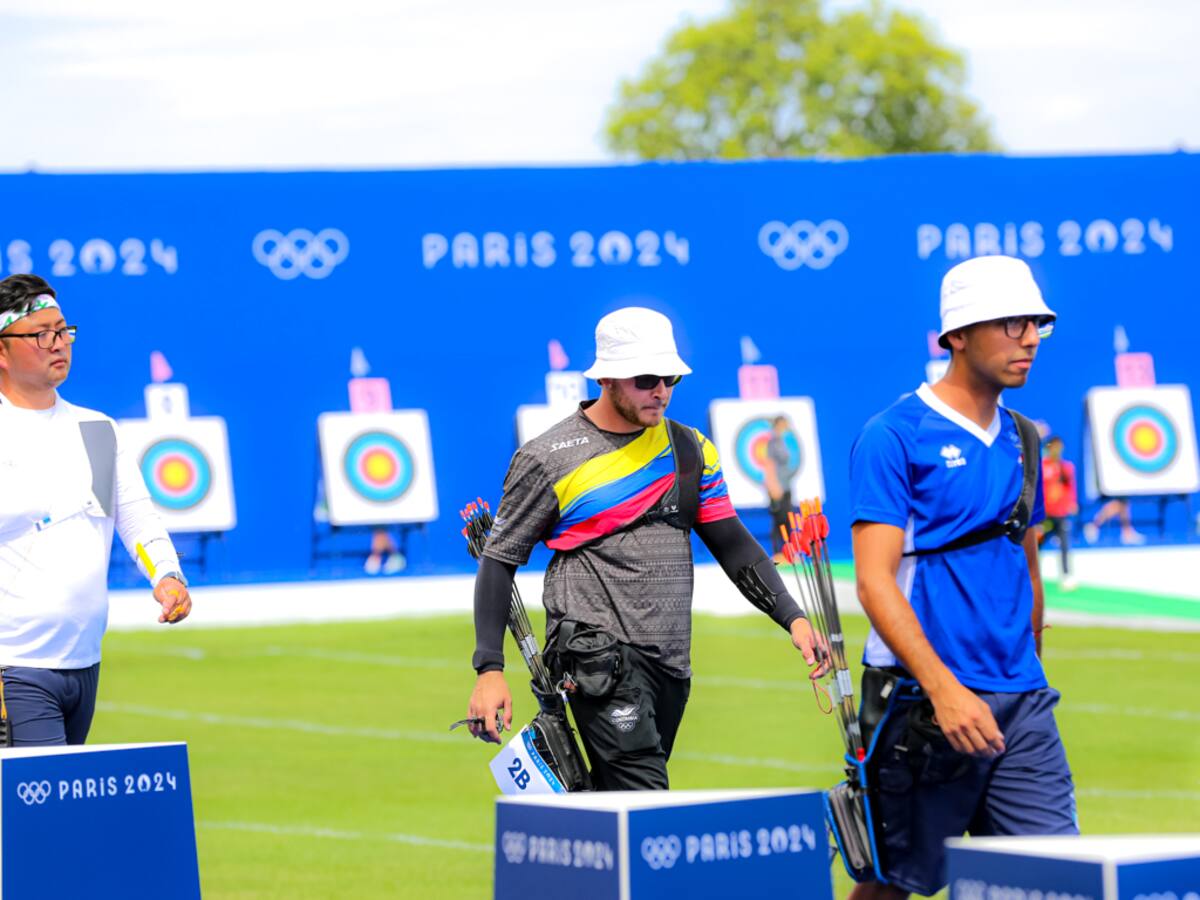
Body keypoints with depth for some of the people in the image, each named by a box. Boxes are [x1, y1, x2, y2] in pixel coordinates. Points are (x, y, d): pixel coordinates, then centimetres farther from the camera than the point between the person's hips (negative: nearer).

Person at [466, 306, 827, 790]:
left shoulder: (690, 450, 13)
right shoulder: (550, 459, -2)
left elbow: (733, 546, 14)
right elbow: (500, 560, 1)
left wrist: (792, 618, 0)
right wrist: (489, 669, -8)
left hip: (670, 663, 6)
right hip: (598, 654, -6)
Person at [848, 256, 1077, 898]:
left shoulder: (1020, 441, 14)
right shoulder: (894, 437, -7)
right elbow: (874, 581, -14)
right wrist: (944, 689, -23)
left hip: (1021, 704, 6)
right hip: (924, 701, -6)